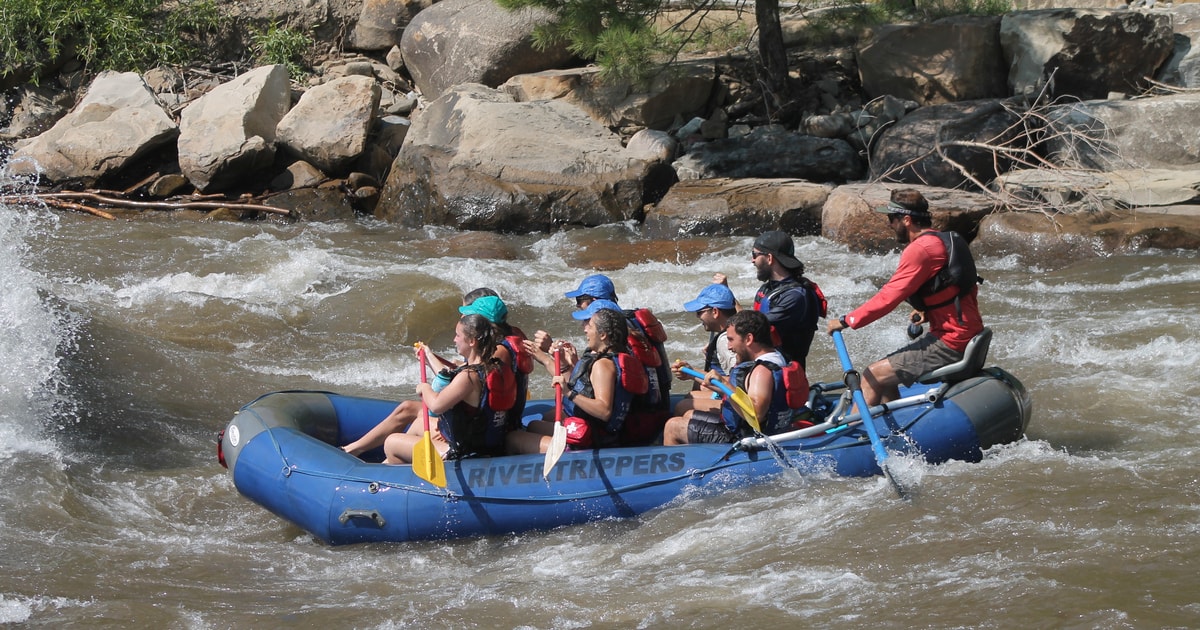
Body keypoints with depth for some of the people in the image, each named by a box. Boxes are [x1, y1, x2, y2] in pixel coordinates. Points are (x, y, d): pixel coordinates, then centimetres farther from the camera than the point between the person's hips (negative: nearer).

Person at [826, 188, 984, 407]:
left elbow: (888, 298, -17)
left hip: (950, 344, -10)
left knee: (873, 377, -8)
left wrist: (846, 321, -9)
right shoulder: (948, 241, 13)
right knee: (887, 378, 19)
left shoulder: (920, 249, -16)